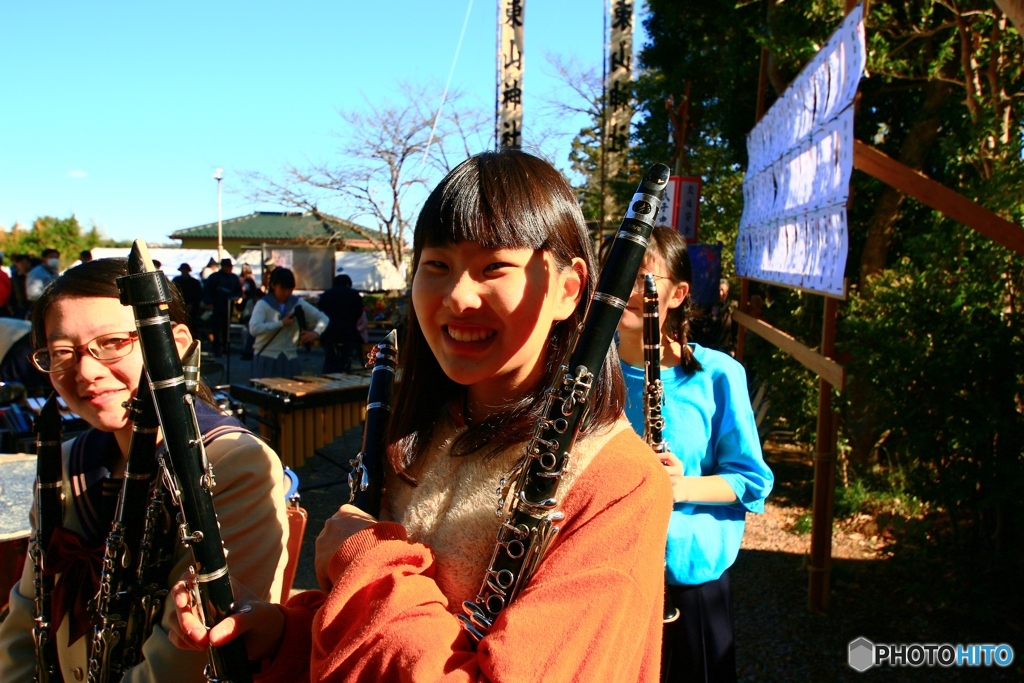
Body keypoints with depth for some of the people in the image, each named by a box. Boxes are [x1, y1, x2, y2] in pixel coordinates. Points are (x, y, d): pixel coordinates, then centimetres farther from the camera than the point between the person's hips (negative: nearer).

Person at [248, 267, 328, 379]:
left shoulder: (298, 303, 6)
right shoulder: (263, 304, -4)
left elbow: (323, 318, 8)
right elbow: (254, 329, -19)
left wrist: (316, 332, -12)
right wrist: (281, 323, -18)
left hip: (290, 358, 3)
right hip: (266, 359, -3)